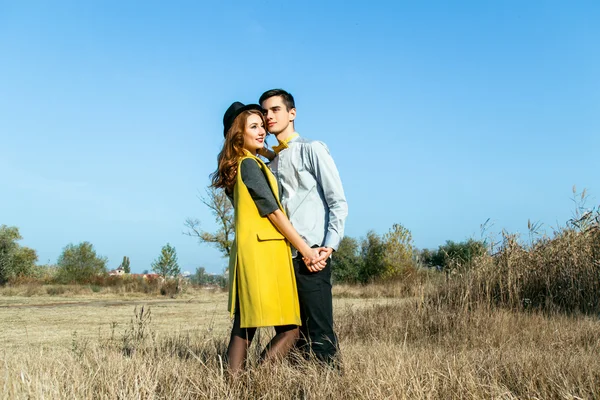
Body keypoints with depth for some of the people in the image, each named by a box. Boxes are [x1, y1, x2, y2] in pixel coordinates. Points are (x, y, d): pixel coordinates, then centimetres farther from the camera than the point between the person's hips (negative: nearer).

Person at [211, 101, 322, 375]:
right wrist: (305, 249, -7)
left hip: (246, 253, 10)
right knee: (289, 328, -5)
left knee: (244, 328, 8)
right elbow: (272, 211, -12)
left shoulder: (237, 166, 18)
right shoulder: (250, 165, -10)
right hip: (264, 252, -10)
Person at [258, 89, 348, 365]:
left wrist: (329, 247, -15)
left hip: (310, 256, -7)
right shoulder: (271, 161, 20)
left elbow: (338, 203, -5)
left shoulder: (311, 149, 0)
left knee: (319, 333, -8)